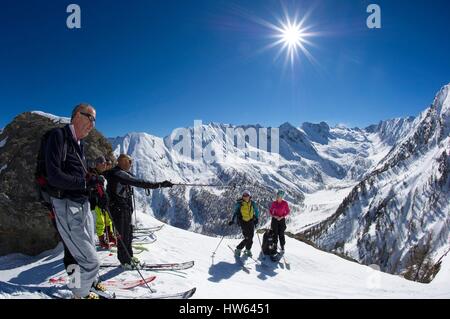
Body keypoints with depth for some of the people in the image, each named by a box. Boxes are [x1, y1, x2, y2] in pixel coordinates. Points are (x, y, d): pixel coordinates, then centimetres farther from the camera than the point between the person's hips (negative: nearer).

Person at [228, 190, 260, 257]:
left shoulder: (252, 203, 1)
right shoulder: (239, 204, -7)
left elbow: (256, 211, 16)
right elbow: (235, 212, 3)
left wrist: (256, 218, 6)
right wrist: (232, 220, -3)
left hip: (251, 222, 4)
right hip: (243, 222, -4)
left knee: (250, 237, 5)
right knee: (247, 238, -10)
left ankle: (248, 250, 24)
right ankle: (238, 249, 5)